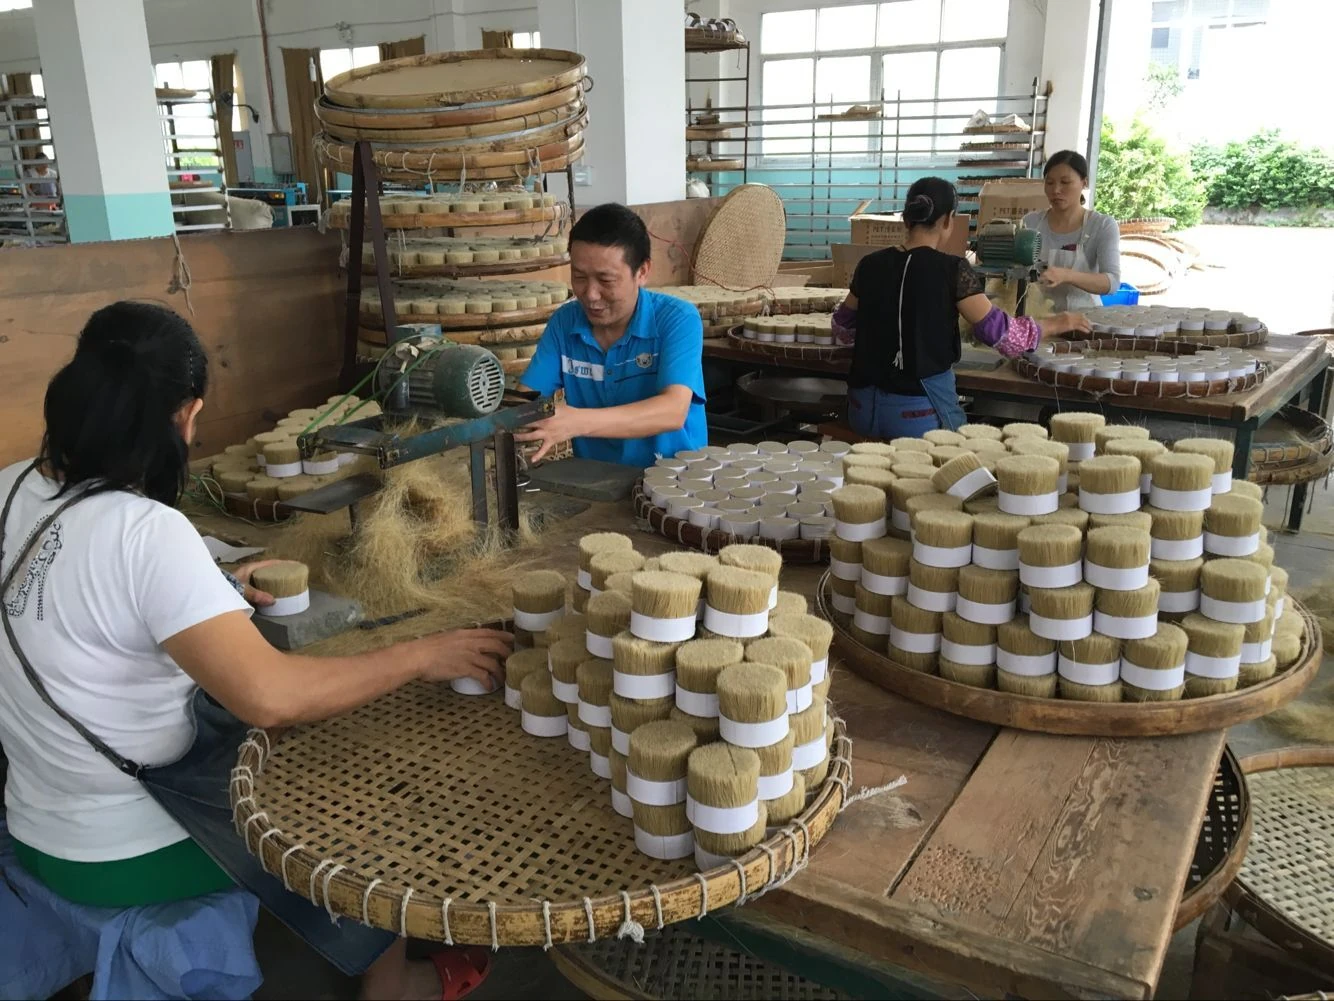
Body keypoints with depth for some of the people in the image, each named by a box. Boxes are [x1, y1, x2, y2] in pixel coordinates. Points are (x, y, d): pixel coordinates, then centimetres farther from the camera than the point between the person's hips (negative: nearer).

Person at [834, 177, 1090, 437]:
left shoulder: (870, 265, 3)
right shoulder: (952, 270, -10)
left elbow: (843, 327, 16)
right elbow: (995, 330, -8)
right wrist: (1054, 324, 8)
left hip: (864, 406, 5)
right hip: (919, 411, -4)